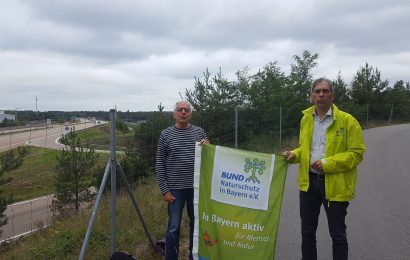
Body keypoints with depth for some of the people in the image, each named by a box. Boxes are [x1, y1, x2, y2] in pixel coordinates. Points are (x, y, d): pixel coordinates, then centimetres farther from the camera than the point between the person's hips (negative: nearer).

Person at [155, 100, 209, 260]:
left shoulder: (199, 132, 5)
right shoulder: (166, 134, -1)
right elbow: (160, 164, -2)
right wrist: (164, 190, -8)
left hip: (196, 187, 3)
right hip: (175, 188, -3)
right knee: (174, 227, 0)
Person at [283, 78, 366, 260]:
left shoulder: (347, 120, -9)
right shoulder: (305, 119, 7)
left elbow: (357, 153, -11)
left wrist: (327, 164, -20)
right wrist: (294, 155, -2)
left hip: (335, 185, -4)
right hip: (309, 182, 5)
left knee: (337, 234, 9)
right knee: (307, 231, 15)